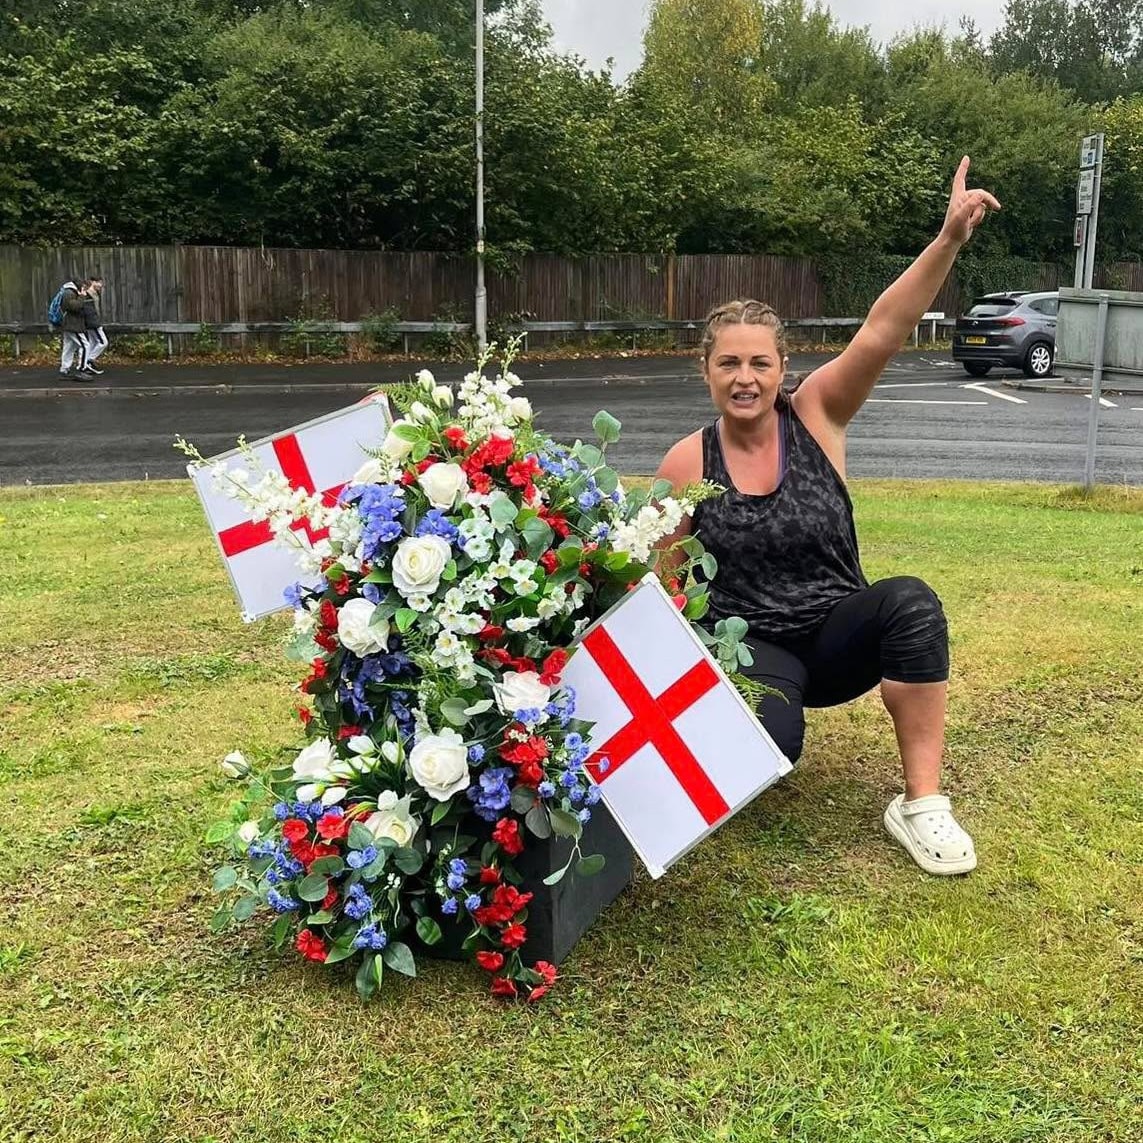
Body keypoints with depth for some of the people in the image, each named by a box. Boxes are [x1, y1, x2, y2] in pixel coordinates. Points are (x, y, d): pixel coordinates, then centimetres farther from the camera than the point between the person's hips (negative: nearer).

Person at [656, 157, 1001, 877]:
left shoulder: (817, 415, -5)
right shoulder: (687, 464, -5)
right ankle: (763, 707, 9)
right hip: (751, 645, -1)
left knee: (911, 602, -32)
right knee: (770, 744, -33)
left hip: (838, 634, 1)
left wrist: (950, 239, -33)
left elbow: (883, 331, -20)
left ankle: (922, 804, -24)